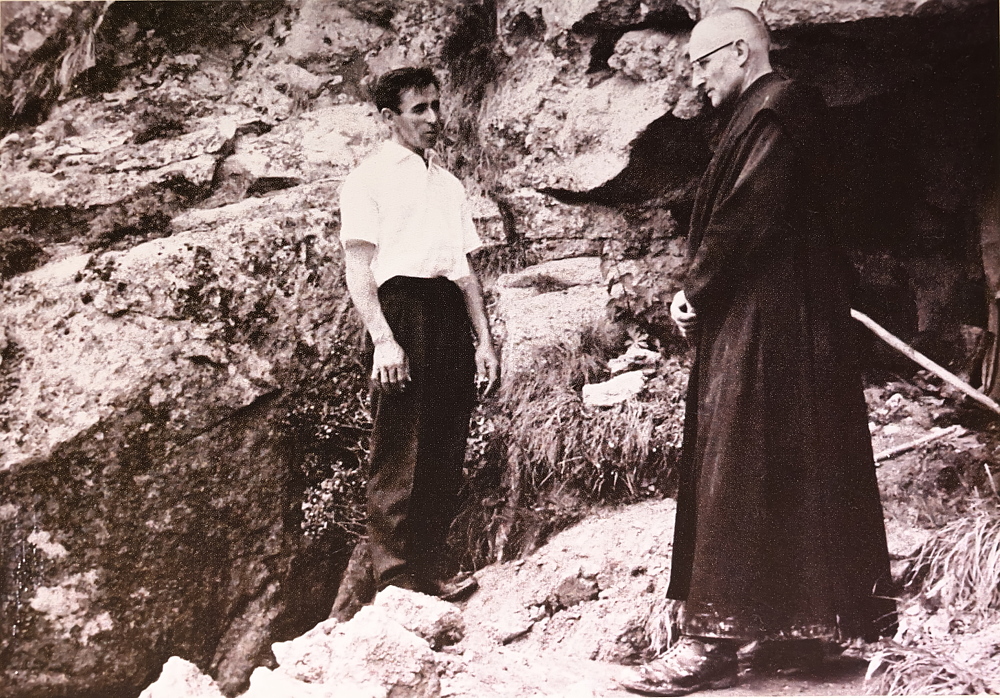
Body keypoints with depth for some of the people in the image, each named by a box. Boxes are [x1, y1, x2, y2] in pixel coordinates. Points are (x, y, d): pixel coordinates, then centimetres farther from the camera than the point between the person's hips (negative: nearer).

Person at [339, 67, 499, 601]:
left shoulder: (448, 183, 25)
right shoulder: (369, 179, 5)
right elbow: (358, 268, -4)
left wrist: (484, 339, 13)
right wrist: (383, 339, -16)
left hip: (450, 316, 6)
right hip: (400, 307, -6)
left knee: (446, 455, 5)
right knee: (400, 456, -7)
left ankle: (429, 572, 13)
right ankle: (395, 581, -1)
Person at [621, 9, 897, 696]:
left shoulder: (775, 110, -11)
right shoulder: (762, 114, 19)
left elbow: (747, 218, -19)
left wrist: (696, 290, -10)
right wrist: (701, 291, 6)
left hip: (763, 321, -10)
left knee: (736, 474, -10)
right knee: (793, 469, 11)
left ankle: (715, 640, -7)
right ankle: (801, 621, 19)